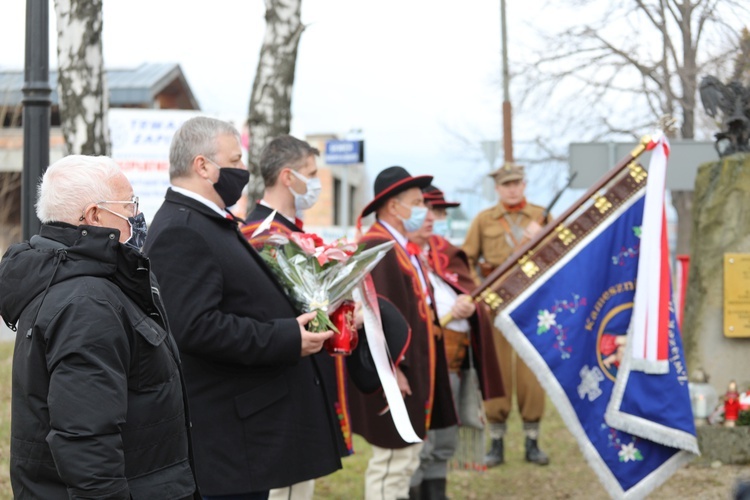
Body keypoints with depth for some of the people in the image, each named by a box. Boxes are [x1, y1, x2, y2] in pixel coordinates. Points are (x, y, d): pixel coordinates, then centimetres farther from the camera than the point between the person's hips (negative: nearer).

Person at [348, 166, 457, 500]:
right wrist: (391, 368, -26)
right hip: (394, 372, -11)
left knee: (406, 457, 16)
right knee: (391, 462, -5)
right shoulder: (376, 248, -18)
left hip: (413, 367, 11)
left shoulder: (404, 248, 15)